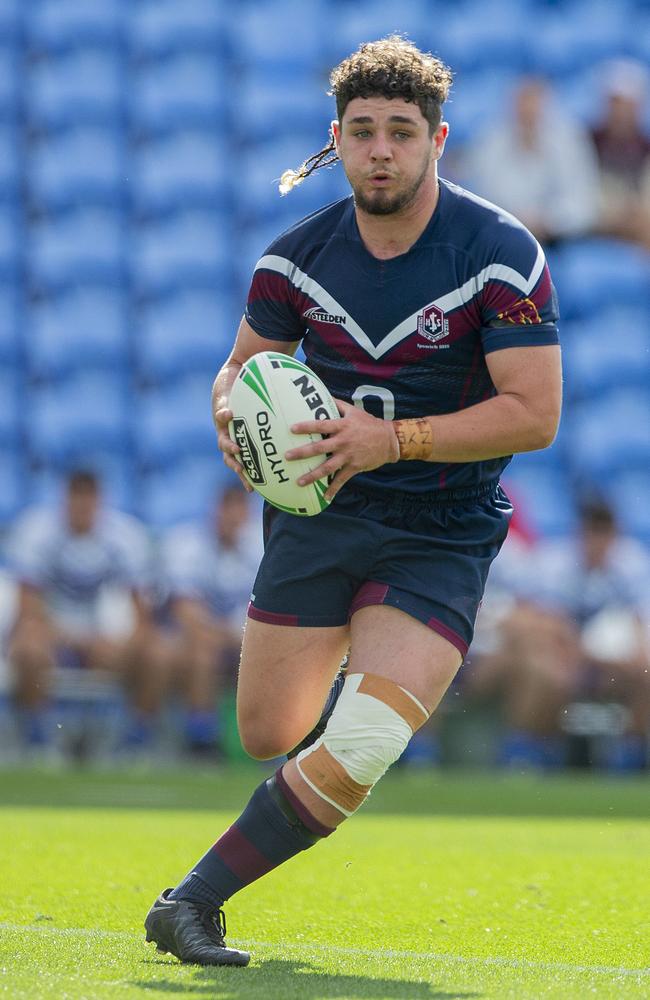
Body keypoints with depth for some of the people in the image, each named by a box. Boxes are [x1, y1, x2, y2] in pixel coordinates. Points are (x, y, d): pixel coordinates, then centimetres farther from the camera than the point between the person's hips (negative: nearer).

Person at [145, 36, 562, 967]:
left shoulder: (503, 253, -15)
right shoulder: (298, 253, -3)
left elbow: (534, 413, -17)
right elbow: (245, 365, 10)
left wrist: (394, 440, -26)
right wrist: (234, 414, -15)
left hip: (443, 533, -4)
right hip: (318, 512, 4)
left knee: (354, 759, -21)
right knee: (268, 737, 10)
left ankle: (194, 900, -8)